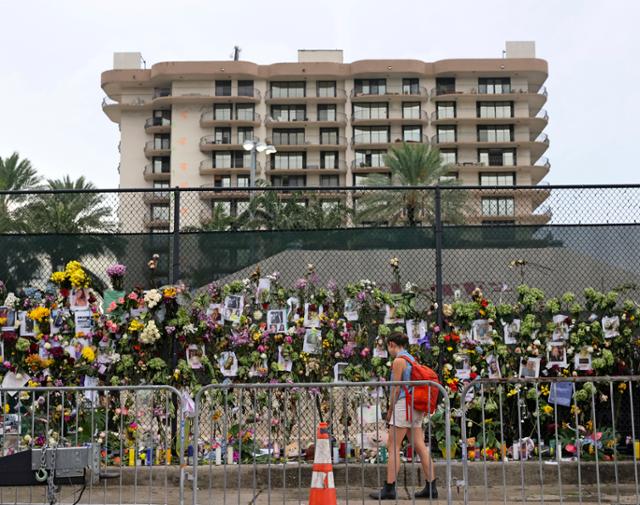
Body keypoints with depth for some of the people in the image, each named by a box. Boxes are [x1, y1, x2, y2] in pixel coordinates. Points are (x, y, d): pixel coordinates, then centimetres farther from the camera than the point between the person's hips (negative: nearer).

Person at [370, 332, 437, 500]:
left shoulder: (398, 360, -9)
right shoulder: (412, 359, 17)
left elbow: (396, 388, -10)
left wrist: (390, 411, -2)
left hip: (404, 404, -9)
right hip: (416, 407, 9)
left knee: (393, 447, -5)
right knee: (420, 447, 7)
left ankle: (389, 489, -6)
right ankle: (431, 487, 7)